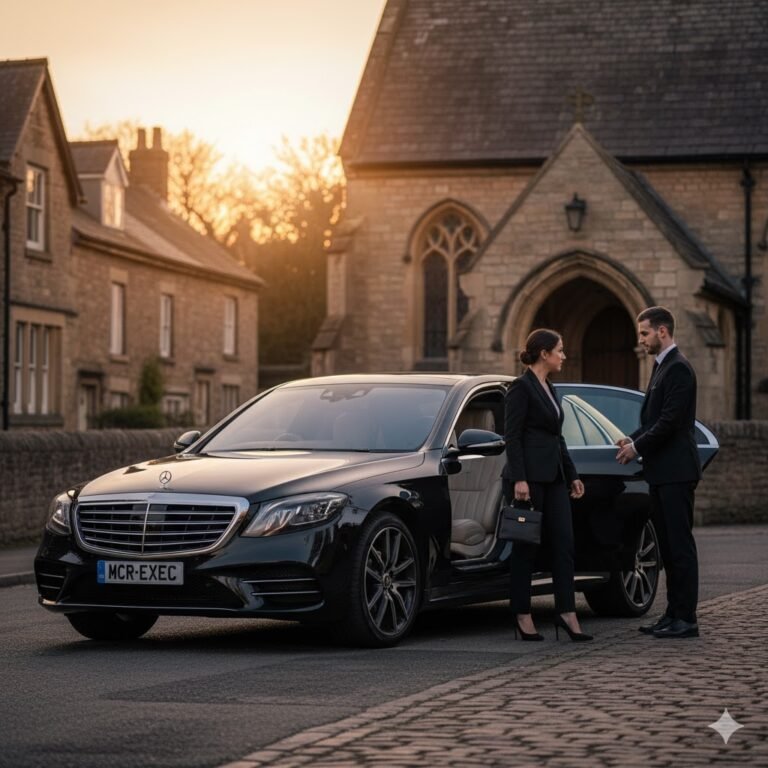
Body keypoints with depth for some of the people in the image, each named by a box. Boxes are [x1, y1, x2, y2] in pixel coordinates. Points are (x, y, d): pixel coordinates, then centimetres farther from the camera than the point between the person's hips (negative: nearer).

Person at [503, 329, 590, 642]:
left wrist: (572, 475, 20)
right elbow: (512, 436, -15)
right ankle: (522, 616, 7)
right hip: (528, 476, -8)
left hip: (553, 476, 8)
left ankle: (566, 613, 1)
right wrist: (518, 480, -21)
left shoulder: (548, 389, 17)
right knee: (525, 547, -1)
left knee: (564, 544, 1)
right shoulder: (521, 387, -9)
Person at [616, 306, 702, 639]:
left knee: (680, 544, -7)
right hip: (662, 472, 10)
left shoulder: (678, 368, -13)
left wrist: (638, 447, -12)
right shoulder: (662, 367, 18)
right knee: (668, 545, 11)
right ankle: (673, 613, 16)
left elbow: (670, 420, -20)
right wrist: (632, 439, 5)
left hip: (676, 472, -10)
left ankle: (686, 618, -6)